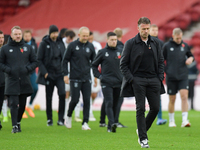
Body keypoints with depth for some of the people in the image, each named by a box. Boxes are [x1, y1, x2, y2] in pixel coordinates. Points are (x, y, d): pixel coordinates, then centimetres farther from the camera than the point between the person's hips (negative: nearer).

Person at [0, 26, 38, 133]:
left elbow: (35, 62, 13)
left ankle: (18, 122, 27)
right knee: (13, 104, -10)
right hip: (11, 81, -3)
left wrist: (28, 68, -6)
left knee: (22, 104, 9)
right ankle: (14, 126, -10)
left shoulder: (28, 48, 9)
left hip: (25, 81, 3)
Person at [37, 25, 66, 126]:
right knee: (49, 97, 5)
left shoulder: (60, 43, 7)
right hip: (48, 74, -2)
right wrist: (44, 72, -12)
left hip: (59, 73, 2)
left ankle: (61, 119, -7)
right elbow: (39, 60, -4)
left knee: (62, 94, -14)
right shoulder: (44, 44, -4)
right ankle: (49, 119, 18)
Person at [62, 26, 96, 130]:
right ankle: (69, 116, 21)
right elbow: (65, 60, 2)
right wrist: (65, 74, -5)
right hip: (75, 78, -3)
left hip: (86, 79, 3)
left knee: (87, 100, -3)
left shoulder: (90, 46, 7)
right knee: (75, 100, -6)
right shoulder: (72, 46, -3)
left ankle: (85, 123, 1)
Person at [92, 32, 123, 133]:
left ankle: (110, 126, 15)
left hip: (118, 83, 4)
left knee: (115, 105, 6)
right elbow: (94, 65, 9)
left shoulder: (121, 52, 10)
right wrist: (99, 76, -2)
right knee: (109, 103, -15)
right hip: (106, 83, -4)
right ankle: (112, 124, -26)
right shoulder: (102, 52, 1)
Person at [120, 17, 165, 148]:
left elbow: (161, 61, 15)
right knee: (141, 109, -6)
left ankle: (142, 130, 23)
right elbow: (123, 63, 1)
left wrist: (160, 77, 4)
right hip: (138, 80, -4)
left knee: (155, 108, 1)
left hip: (153, 80, 4)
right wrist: (131, 79, -8)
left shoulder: (156, 43, 9)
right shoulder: (130, 43, -1)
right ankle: (143, 138, -1)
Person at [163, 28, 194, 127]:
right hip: (171, 77, -1)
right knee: (172, 100, 5)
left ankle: (184, 120, -16)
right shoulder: (167, 46, 0)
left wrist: (190, 59, -2)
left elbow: (190, 55, 22)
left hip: (183, 77, 1)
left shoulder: (185, 45, 7)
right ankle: (171, 121, 18)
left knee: (184, 97, -13)